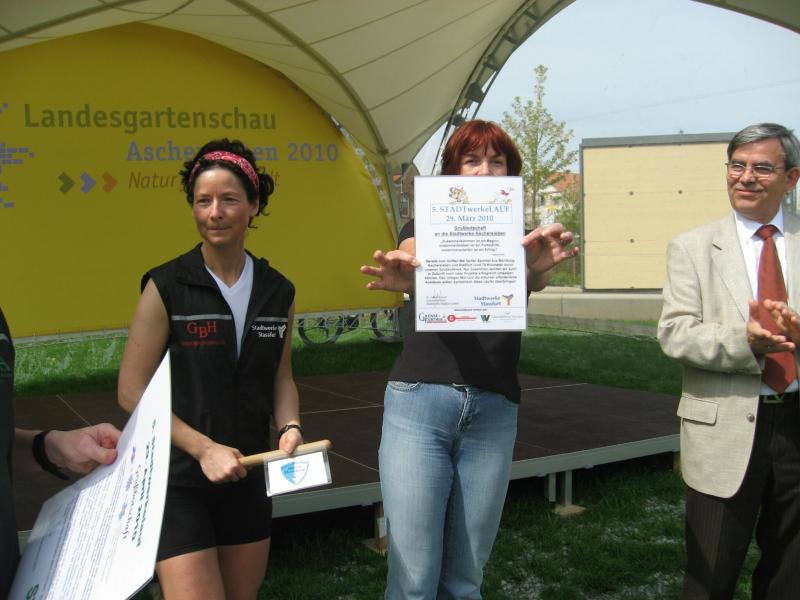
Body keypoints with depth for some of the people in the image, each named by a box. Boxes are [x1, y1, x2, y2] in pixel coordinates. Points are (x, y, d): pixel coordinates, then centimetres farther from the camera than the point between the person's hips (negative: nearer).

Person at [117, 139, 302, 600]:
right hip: (178, 479, -4)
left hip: (248, 478, 5)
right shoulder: (166, 287, -10)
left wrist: (290, 427, -6)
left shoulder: (278, 291, 2)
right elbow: (132, 392, -10)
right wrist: (203, 448, -16)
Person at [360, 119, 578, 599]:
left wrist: (538, 267, -37)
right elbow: (415, 264, -14)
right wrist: (403, 274, -40)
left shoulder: (521, 242, 12)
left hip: (493, 412, 2)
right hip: (419, 401, -1)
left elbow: (534, 279, -11)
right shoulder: (425, 228, 9)